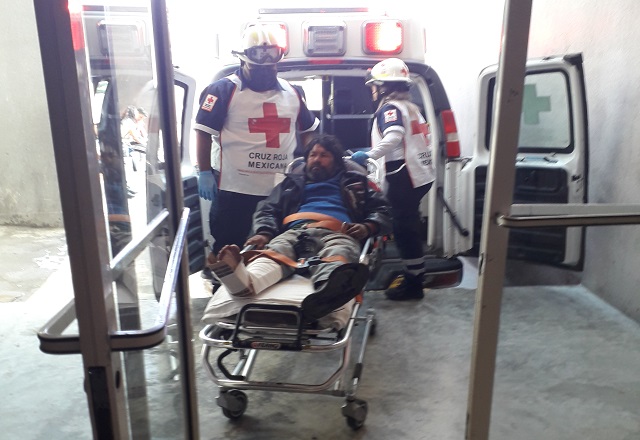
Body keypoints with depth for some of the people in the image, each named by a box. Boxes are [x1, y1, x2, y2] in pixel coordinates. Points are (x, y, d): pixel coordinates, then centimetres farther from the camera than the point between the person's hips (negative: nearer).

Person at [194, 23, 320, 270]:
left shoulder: (291, 93, 11)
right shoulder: (224, 90, -4)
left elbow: (308, 130, 21)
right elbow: (203, 132, -6)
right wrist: (205, 173, -11)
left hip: (282, 191, 5)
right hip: (235, 190, -4)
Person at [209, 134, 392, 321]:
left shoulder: (354, 182, 32)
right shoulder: (293, 181, 36)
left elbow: (382, 209, 23)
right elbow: (267, 209, 25)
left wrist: (367, 227, -2)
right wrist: (264, 233, 1)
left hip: (336, 234, -2)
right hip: (295, 231, 2)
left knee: (337, 257, -40)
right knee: (275, 251, -35)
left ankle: (326, 294, -73)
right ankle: (246, 281, -67)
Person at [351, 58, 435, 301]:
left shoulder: (390, 108, -10)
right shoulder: (410, 107, 19)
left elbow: (394, 137, -29)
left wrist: (368, 155, -23)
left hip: (404, 177, -10)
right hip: (420, 175, 10)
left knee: (404, 228, -4)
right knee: (409, 225, 19)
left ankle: (413, 283, 3)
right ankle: (413, 273, 31)